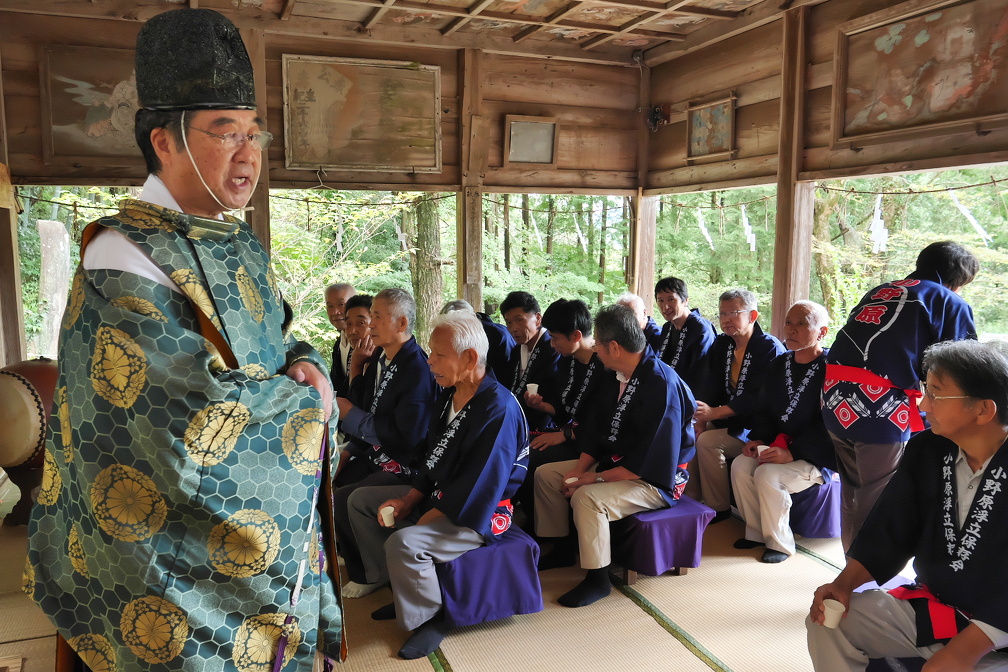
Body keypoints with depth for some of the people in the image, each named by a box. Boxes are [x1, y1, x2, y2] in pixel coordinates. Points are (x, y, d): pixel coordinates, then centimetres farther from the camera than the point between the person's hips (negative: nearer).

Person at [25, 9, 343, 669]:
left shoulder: (241, 243, 5)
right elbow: (202, 413, -29)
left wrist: (306, 365, -9)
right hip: (184, 556, -7)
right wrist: (311, 401, -14)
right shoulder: (121, 261, -21)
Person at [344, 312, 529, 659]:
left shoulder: (498, 408, -25)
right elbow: (433, 458, 11)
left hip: (478, 514, -10)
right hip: (438, 494, 10)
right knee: (360, 500, 12)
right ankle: (400, 586, 17)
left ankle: (429, 618, -4)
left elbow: (478, 487, -26)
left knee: (403, 542, -32)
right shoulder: (448, 396, 4)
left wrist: (428, 518, -21)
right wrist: (408, 501, -1)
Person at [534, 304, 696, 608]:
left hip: (656, 478, -9)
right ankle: (562, 548, 22)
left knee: (587, 497, -32)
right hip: (615, 461, 9)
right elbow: (599, 432, 10)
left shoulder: (662, 384, -25)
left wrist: (594, 479, -21)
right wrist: (579, 469, -4)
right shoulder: (621, 378, 2)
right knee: (546, 474, 6)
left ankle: (597, 579, -12)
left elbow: (649, 461, -26)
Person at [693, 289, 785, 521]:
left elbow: (757, 400, -22)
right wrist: (701, 420, -17)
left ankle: (718, 508, -10)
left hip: (756, 426, -7)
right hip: (726, 419, 7)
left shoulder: (770, 349, -15)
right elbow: (709, 386, 0)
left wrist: (714, 413, -28)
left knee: (708, 441, -25)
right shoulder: (721, 344, 9)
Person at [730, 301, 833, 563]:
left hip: (817, 455, -7)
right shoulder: (778, 365, 9)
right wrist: (758, 439, -3)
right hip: (780, 444, 7)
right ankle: (756, 532, 1)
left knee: (767, 474, -27)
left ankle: (780, 544, -7)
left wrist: (791, 453, -25)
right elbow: (765, 409, 15)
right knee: (741, 466, -15)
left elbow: (828, 424, -21)